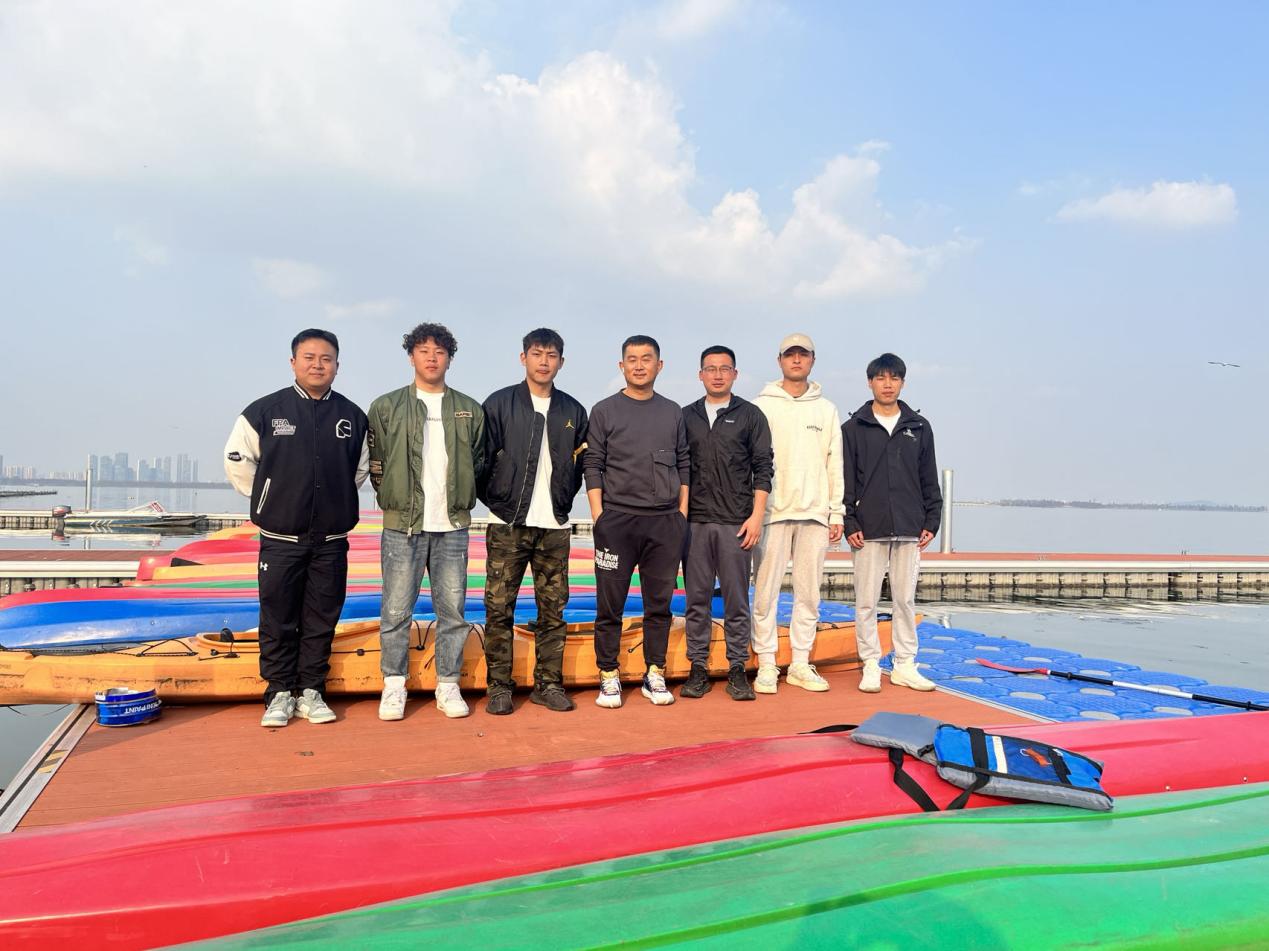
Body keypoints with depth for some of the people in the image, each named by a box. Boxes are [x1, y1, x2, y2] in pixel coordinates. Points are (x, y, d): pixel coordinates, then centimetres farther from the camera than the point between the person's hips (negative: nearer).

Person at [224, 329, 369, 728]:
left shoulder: (353, 417, 4)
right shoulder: (265, 411, -2)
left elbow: (362, 467, 18)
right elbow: (237, 460, 7)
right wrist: (268, 499, 6)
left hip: (331, 540, 2)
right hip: (280, 539, -2)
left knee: (321, 621, 7)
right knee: (278, 621, 4)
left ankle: (311, 692, 18)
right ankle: (279, 694, 16)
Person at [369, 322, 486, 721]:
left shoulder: (470, 410, 10)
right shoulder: (386, 407, 5)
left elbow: (478, 463, 16)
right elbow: (375, 463, 7)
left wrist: (461, 501, 9)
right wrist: (392, 500, 3)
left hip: (453, 527, 2)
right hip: (402, 525, -2)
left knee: (453, 609, 5)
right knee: (396, 610, 1)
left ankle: (448, 685, 17)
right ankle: (394, 686, 14)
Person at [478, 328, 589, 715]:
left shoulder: (572, 411, 11)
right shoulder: (499, 404, 2)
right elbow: (481, 459, 2)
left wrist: (564, 501, 8)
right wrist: (495, 499, -1)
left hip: (555, 527, 3)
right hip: (507, 525, -2)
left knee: (553, 609, 6)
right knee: (499, 607, -1)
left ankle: (549, 683, 16)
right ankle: (499, 687, 9)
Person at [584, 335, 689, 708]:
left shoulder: (673, 413, 13)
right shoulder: (605, 411, 4)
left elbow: (684, 465, 14)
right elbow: (593, 466, 1)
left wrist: (682, 512, 6)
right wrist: (598, 515, -6)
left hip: (666, 522, 3)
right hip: (617, 520, -2)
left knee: (660, 603, 7)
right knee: (610, 604, 1)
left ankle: (655, 675, 17)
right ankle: (609, 677, 11)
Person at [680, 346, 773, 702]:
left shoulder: (750, 415, 6)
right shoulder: (687, 416, 12)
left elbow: (762, 468, 2)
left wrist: (756, 516, -6)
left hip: (736, 523, -2)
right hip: (695, 522, 2)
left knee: (737, 599, 2)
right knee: (697, 599, 5)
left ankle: (737, 669, 11)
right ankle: (698, 669, 13)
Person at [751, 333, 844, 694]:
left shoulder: (827, 410, 13)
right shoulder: (763, 406, 4)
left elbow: (835, 465, 11)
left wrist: (836, 513, 6)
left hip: (815, 514, 3)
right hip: (774, 512, -3)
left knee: (808, 593, 6)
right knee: (766, 591, -2)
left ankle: (801, 665, 16)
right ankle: (766, 665, 7)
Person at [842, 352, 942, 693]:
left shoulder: (919, 427, 10)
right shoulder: (853, 428, 3)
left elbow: (929, 480, 12)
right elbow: (845, 481, 1)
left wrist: (931, 521, 5)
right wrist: (849, 524, -6)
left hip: (909, 530, 2)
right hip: (868, 530, -2)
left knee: (906, 599, 7)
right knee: (866, 601, 1)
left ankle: (905, 665, 16)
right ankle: (871, 666, 10)